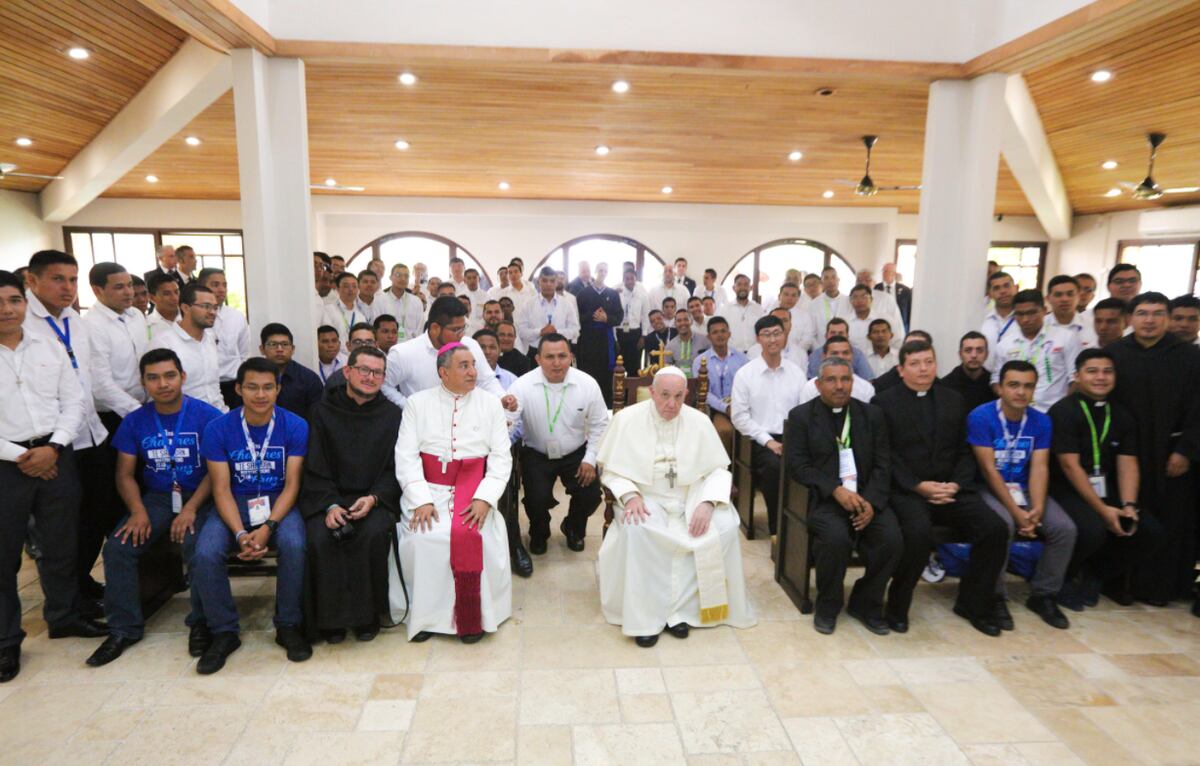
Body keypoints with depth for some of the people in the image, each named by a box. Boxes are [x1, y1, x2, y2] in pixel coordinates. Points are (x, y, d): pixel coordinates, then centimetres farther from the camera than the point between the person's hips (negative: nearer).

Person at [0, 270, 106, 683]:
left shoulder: (51, 349, 5)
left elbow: (74, 402, 4)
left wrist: (53, 447, -9)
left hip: (56, 457, 3)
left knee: (62, 544, 14)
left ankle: (63, 616, 33)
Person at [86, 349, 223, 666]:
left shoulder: (207, 415, -8)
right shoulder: (134, 421, 4)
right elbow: (125, 473, 5)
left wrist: (190, 509, -21)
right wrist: (138, 510, -13)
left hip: (199, 498, -4)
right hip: (156, 497, 4)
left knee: (198, 547, -30)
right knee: (117, 548, -18)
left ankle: (200, 622, -8)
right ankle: (124, 628, 1)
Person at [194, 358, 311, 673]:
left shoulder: (295, 426, -7)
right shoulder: (218, 429, -4)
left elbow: (292, 484, -8)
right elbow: (222, 488, -7)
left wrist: (268, 527, -23)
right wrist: (240, 534, -21)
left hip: (279, 504, -1)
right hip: (235, 505, 2)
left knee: (294, 545, -31)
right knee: (205, 553, -26)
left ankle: (288, 626, -8)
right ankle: (224, 632, -3)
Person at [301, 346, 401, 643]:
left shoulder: (392, 415, 6)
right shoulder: (323, 412, 5)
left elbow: (395, 469, 3)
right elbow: (315, 468, 2)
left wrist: (373, 498, -14)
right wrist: (330, 505, -14)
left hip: (375, 498, 0)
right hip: (328, 498, 1)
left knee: (373, 533, -30)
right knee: (320, 538, -28)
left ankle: (367, 614, -10)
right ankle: (332, 618, -9)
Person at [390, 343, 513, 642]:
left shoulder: (490, 403, 7)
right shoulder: (418, 402, 5)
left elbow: (501, 457, 2)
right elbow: (406, 455, -1)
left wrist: (484, 498, -12)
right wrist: (420, 500, -14)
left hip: (472, 487, 0)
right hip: (427, 486, 0)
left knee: (467, 534, -27)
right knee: (423, 536, -26)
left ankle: (471, 618, -8)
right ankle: (426, 614, -5)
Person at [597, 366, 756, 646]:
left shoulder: (699, 422, 1)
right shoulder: (626, 419, -3)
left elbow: (719, 469, 3)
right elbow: (610, 469, 0)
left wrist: (707, 502, -16)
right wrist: (630, 495, -19)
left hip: (691, 498, 2)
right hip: (646, 498, -2)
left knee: (725, 528, -24)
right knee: (635, 530, -34)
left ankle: (682, 609, -13)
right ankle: (644, 616, -19)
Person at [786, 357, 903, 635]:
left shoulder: (872, 414, 11)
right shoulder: (801, 416, 3)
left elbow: (882, 465, 6)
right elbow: (798, 465, -6)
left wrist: (871, 501, -12)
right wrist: (836, 490, -19)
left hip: (866, 497, 3)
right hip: (822, 498, -3)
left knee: (892, 538, -23)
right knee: (837, 537, -32)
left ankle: (865, 603, 4)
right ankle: (827, 606, -3)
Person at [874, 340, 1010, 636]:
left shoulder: (953, 400, 16)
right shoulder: (884, 402, 2)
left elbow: (964, 452, 13)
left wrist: (956, 484, -6)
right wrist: (919, 486, -16)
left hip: (950, 488, 5)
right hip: (906, 490, -5)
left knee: (995, 528, -17)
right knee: (919, 531, -33)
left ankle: (973, 603, 6)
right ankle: (897, 606, -9)